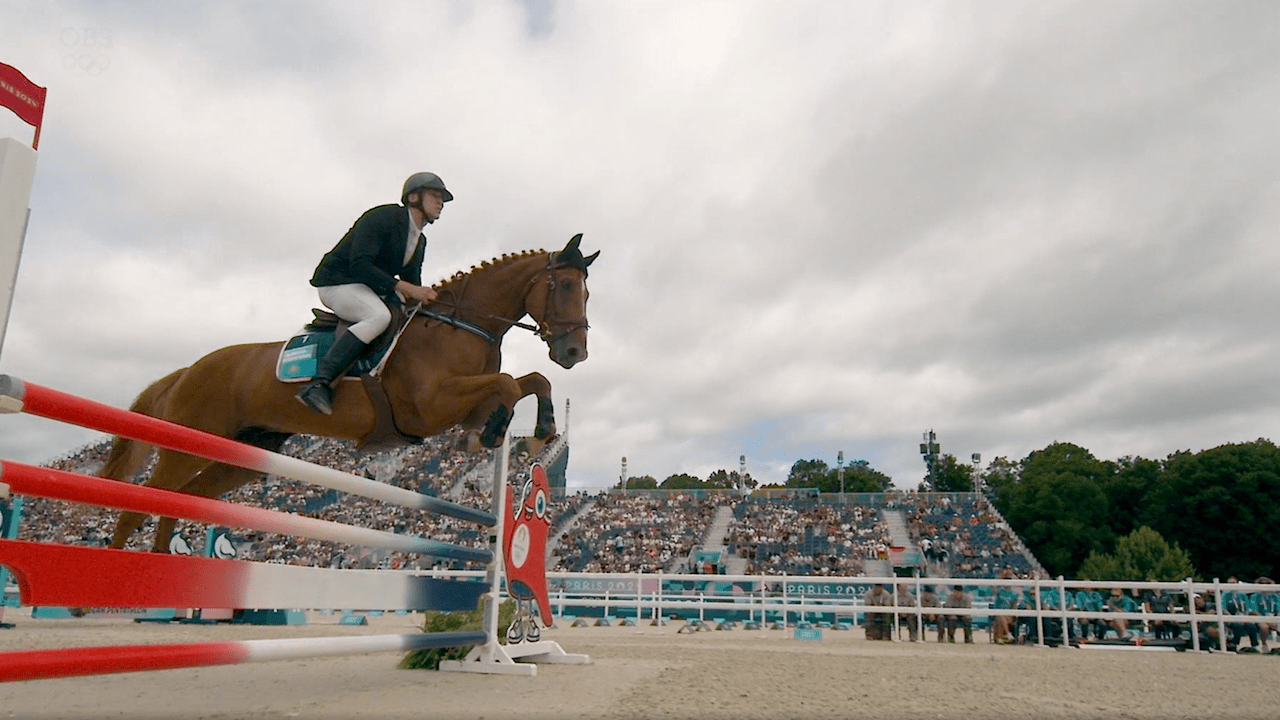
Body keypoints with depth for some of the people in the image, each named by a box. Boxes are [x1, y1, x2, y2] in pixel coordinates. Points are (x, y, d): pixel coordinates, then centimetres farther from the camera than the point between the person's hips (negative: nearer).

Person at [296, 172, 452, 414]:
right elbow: (359, 265, -25)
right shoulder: (381, 218, -15)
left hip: (370, 289, 9)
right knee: (379, 315, -36)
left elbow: (413, 284, 17)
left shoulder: (419, 241, 12)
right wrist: (403, 287, -30)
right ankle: (320, 383, -38)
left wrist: (426, 298, -3)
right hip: (337, 282, -9)